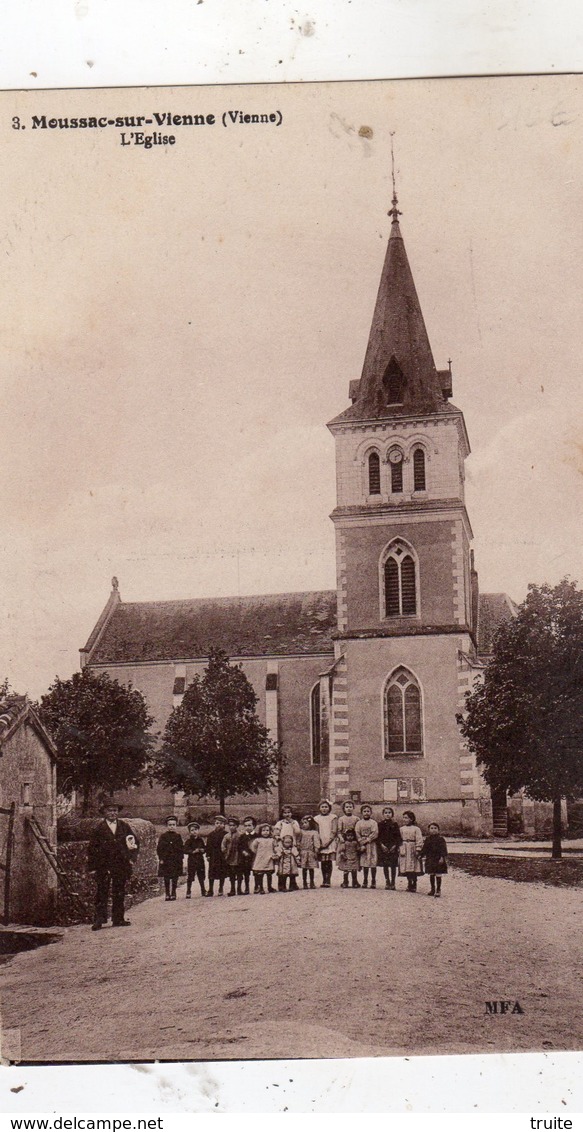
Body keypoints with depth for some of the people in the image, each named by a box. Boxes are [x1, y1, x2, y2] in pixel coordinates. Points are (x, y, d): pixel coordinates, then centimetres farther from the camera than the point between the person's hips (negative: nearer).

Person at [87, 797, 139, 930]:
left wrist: (131, 857, 3)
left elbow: (135, 843, 15)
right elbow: (92, 848, 1)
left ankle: (118, 919, 13)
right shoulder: (99, 829, 1)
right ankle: (99, 920, -5)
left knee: (119, 893, 7)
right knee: (102, 893, -6)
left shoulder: (124, 827, 10)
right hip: (103, 866, -3)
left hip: (121, 865, 3)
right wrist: (91, 866, -5)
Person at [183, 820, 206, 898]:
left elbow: (204, 848, 13)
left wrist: (202, 850, -8)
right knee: (190, 877, -4)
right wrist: (193, 851, -20)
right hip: (191, 860, -4)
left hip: (200, 860, 4)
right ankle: (188, 893, 3)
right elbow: (186, 850, -10)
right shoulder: (188, 841, -4)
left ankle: (203, 891, 23)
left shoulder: (201, 840, 9)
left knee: (201, 877, 12)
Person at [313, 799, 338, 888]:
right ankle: (324, 880, 8)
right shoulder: (317, 818, 9)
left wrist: (328, 842, -13)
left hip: (330, 843, -2)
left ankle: (328, 881, -4)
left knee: (329, 862, -5)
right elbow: (316, 832, 8)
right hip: (321, 844, 2)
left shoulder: (332, 817, 2)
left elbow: (334, 831, -4)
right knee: (323, 862, 2)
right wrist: (319, 843, -6)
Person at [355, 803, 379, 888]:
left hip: (371, 844, -1)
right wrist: (361, 844, -10)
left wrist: (366, 840, -14)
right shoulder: (359, 823, 7)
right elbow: (357, 834, 0)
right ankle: (365, 880, 12)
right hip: (362, 844, 1)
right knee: (364, 863, 3)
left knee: (373, 863, -3)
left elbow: (375, 833, -7)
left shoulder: (373, 822, 3)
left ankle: (373, 881, 5)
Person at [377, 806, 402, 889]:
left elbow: (398, 836, 2)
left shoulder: (394, 824, 4)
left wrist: (395, 846, -9)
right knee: (385, 865, 3)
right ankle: (387, 882, 11)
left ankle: (392, 883, 3)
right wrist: (381, 845, -10)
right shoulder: (380, 824, 4)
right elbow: (378, 836, 2)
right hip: (383, 847, 1)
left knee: (393, 866, -2)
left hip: (393, 848, -1)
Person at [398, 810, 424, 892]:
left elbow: (419, 840, -6)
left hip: (412, 850, -3)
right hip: (404, 850, 3)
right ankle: (409, 884, 15)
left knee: (414, 870, -2)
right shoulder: (402, 829, 9)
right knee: (406, 869, 4)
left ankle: (414, 885, 8)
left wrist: (418, 850, -13)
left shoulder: (416, 829, -2)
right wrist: (399, 849, 3)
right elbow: (399, 840, 11)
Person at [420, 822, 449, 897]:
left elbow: (443, 849, -11)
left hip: (438, 860, -5)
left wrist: (442, 857, -20)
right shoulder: (428, 839, 8)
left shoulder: (440, 839, -6)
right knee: (431, 875, 11)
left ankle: (438, 890, 7)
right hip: (430, 859, 5)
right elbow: (424, 848, 14)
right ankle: (432, 889, 22)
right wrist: (422, 856, 7)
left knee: (438, 875, -1)